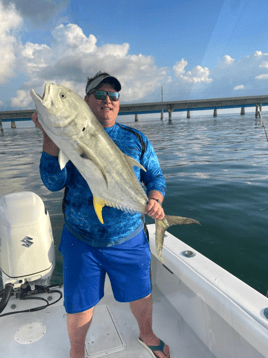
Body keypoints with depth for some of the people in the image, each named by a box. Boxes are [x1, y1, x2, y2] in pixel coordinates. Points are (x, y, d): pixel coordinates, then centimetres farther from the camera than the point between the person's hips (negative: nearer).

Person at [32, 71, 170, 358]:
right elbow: (54, 183, -13)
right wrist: (50, 136, -23)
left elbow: (155, 177, 5)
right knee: (79, 303, 15)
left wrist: (155, 199, -17)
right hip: (81, 240, -1)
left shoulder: (137, 139, 3)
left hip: (129, 238, 2)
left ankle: (146, 334, 54)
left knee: (140, 294, 20)